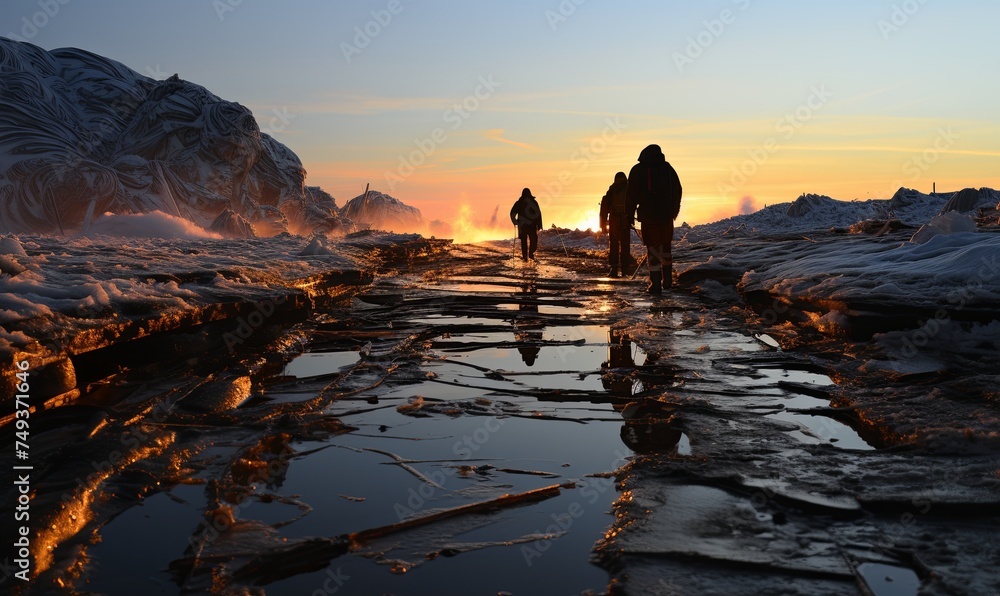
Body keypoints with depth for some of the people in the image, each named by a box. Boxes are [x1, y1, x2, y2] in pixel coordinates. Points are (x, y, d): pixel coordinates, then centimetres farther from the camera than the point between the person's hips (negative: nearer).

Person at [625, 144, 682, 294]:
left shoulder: (638, 170, -1)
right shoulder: (668, 168, 9)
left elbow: (631, 195, -4)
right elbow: (678, 191, 13)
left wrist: (630, 215, 2)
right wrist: (674, 211, 23)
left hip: (648, 216, -3)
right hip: (667, 215, 3)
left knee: (653, 249, -2)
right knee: (666, 247, 19)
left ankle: (656, 284, -5)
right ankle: (667, 280, 23)